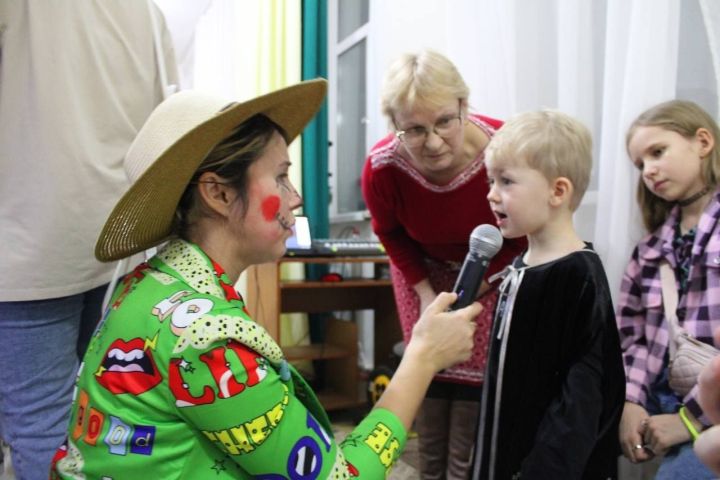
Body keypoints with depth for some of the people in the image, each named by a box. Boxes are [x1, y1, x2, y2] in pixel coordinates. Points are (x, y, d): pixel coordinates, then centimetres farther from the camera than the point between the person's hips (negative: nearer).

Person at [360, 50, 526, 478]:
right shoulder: (382, 167, -29)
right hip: (424, 268, 2)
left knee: (475, 371, -1)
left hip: (495, 269, -1)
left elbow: (524, 238, -14)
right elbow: (390, 233, -4)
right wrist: (426, 294, -6)